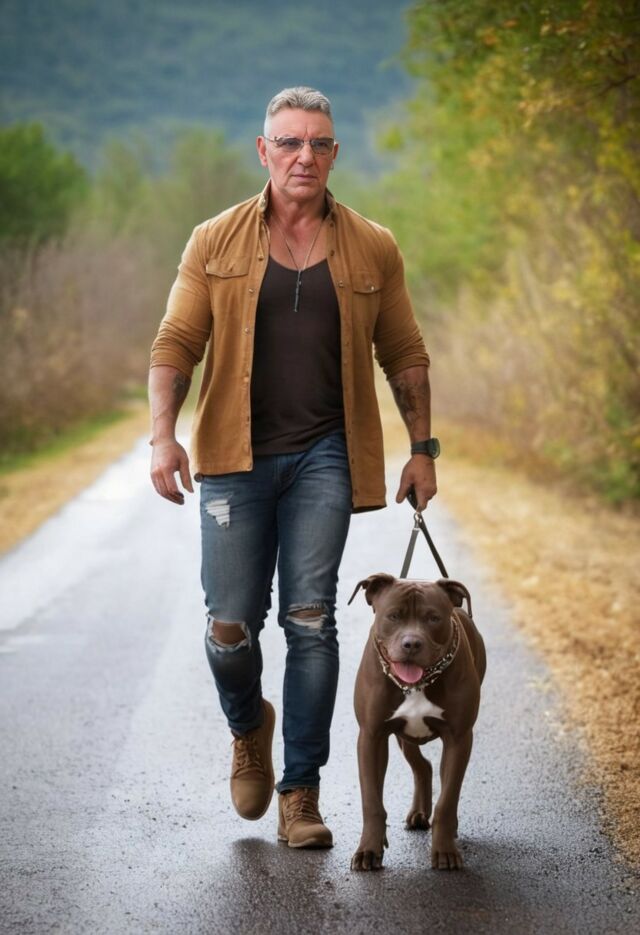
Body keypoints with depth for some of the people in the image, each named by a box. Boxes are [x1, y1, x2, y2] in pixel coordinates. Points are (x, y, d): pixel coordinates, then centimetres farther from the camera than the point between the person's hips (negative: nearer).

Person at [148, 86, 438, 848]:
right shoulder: (216, 242, 4)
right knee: (230, 625, -2)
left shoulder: (372, 250, 6)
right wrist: (163, 436, -12)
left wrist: (422, 449, 8)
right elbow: (175, 343, 1)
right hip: (235, 457, 0)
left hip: (324, 457, 0)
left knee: (310, 620, -5)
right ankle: (248, 729, 31)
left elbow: (404, 355, 13)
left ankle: (300, 792, 4)